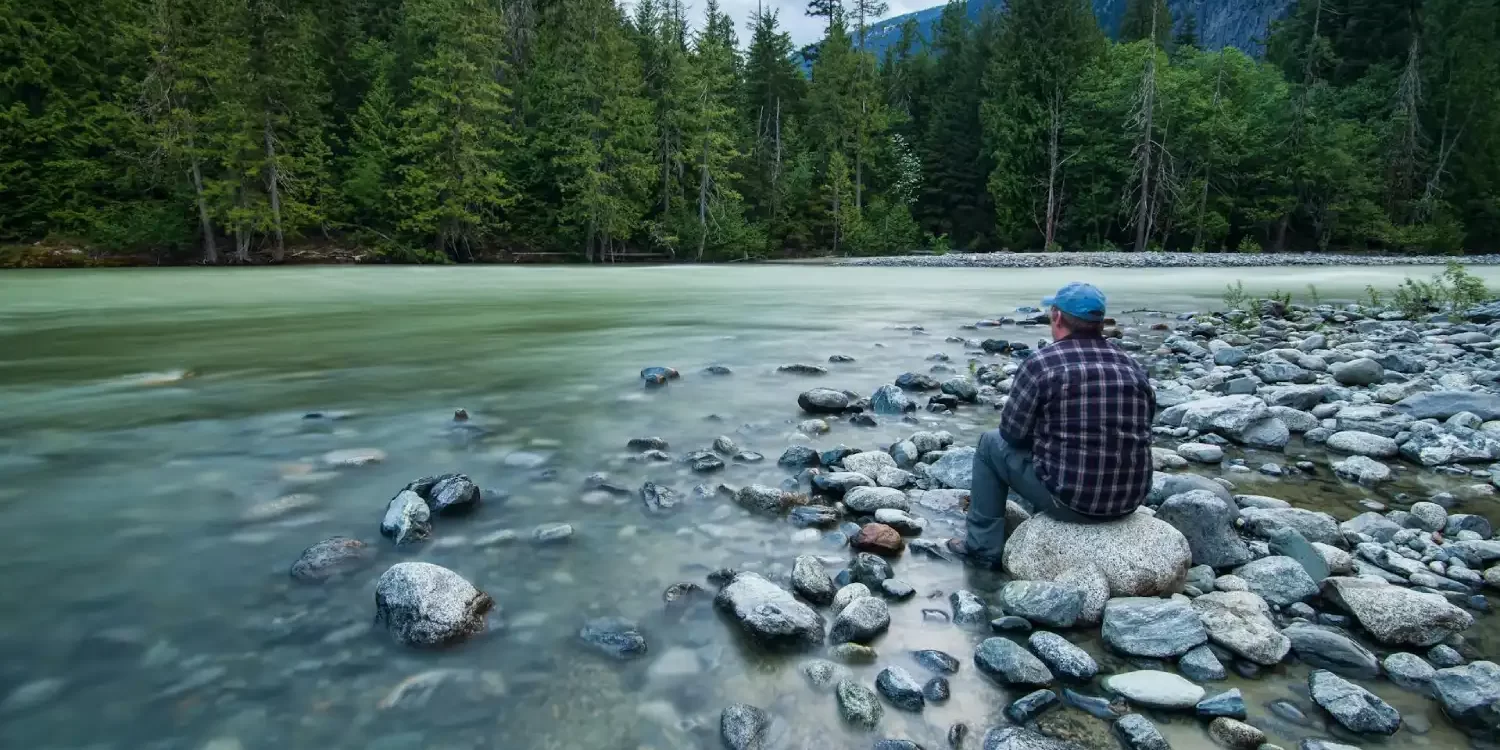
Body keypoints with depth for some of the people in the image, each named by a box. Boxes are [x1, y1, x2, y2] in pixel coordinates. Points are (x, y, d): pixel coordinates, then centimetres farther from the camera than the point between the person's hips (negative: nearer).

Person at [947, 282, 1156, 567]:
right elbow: (1137, 432, 15)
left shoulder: (1041, 363, -12)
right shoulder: (1135, 369, 4)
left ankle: (983, 546, 19)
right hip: (1130, 500, 6)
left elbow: (1012, 432, -6)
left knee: (991, 444, 16)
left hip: (1069, 499, -6)